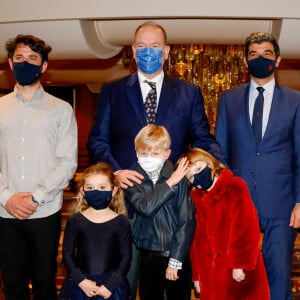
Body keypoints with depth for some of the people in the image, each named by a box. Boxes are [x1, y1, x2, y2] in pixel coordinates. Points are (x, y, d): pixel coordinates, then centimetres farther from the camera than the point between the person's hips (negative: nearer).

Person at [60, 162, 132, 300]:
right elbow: (67, 254, 0)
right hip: (80, 285, 1)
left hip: (111, 286, 0)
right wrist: (81, 281, -10)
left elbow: (126, 257, -3)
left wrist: (110, 285, -9)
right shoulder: (75, 221, -3)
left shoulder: (121, 222, -5)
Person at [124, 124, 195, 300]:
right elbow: (145, 208, -19)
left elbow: (186, 221, -7)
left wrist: (175, 260, -9)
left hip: (177, 254, -1)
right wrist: (170, 184, -16)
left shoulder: (179, 178, -6)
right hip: (148, 255, 1)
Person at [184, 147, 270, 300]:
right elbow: (197, 238, 10)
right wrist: (197, 275, 8)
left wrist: (241, 264, -17)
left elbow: (247, 227, -13)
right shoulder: (194, 198, 8)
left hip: (241, 273, -4)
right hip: (211, 275, 5)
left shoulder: (235, 186, -5)